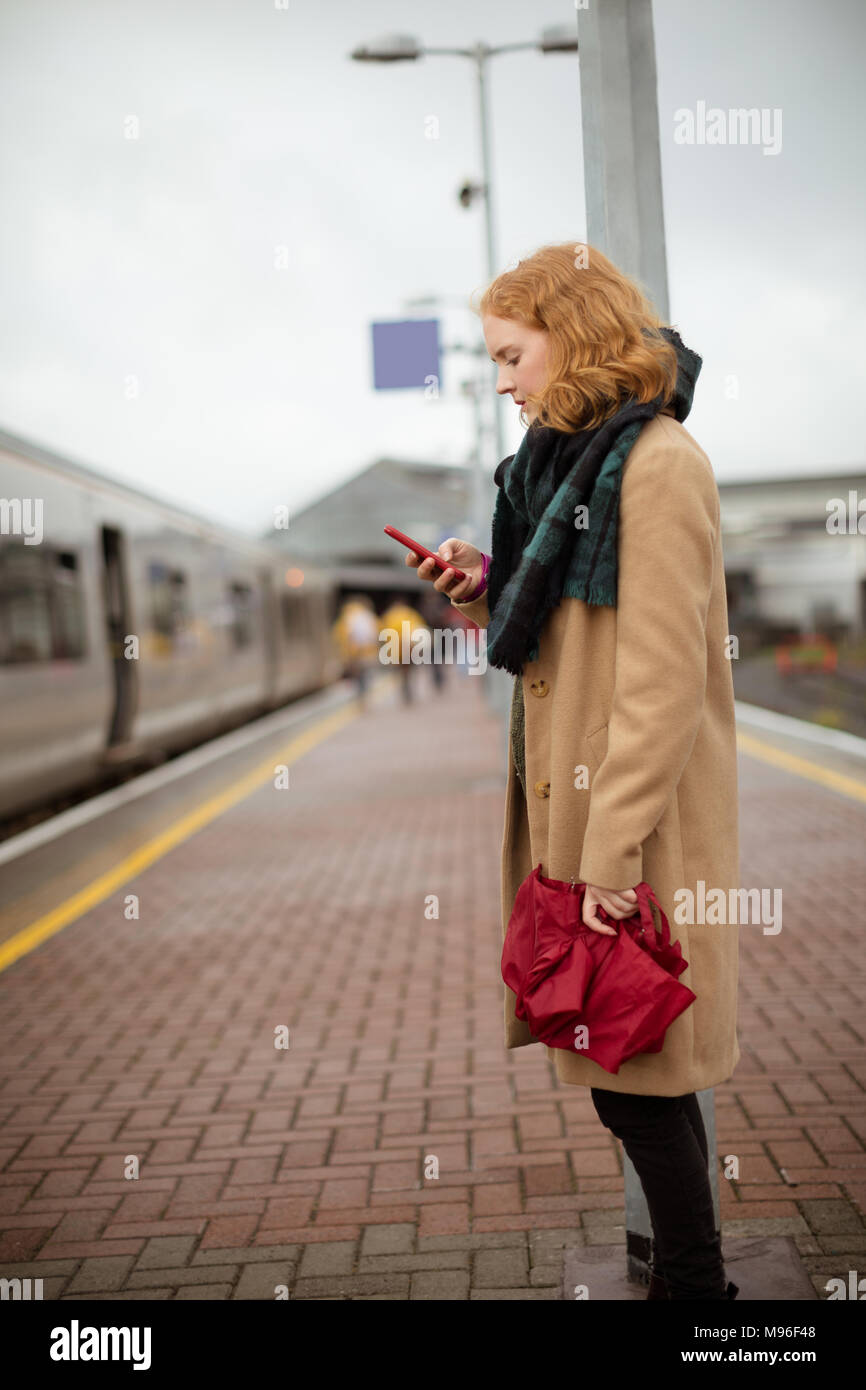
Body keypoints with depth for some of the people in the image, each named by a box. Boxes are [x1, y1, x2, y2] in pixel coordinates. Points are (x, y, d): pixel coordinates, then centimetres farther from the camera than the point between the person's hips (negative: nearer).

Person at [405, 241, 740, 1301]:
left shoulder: (658, 462, -14)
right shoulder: (565, 458, 14)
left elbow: (665, 676, -19)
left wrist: (611, 849, -20)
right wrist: (488, 590, 1)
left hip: (639, 816, -8)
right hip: (569, 804, 9)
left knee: (635, 1076, 1)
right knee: (622, 1069, 14)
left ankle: (693, 1280, 19)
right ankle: (688, 1272, 29)